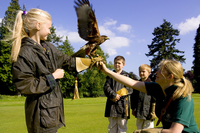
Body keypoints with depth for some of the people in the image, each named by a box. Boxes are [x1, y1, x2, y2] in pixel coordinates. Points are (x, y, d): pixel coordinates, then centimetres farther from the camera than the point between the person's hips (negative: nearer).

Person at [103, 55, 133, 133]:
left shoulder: (126, 76, 8)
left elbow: (130, 89, -3)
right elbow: (106, 87, 0)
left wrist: (119, 95, -14)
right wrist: (114, 95, -15)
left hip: (122, 104, -1)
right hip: (111, 103, 2)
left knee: (122, 126, 3)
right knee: (112, 127, 8)